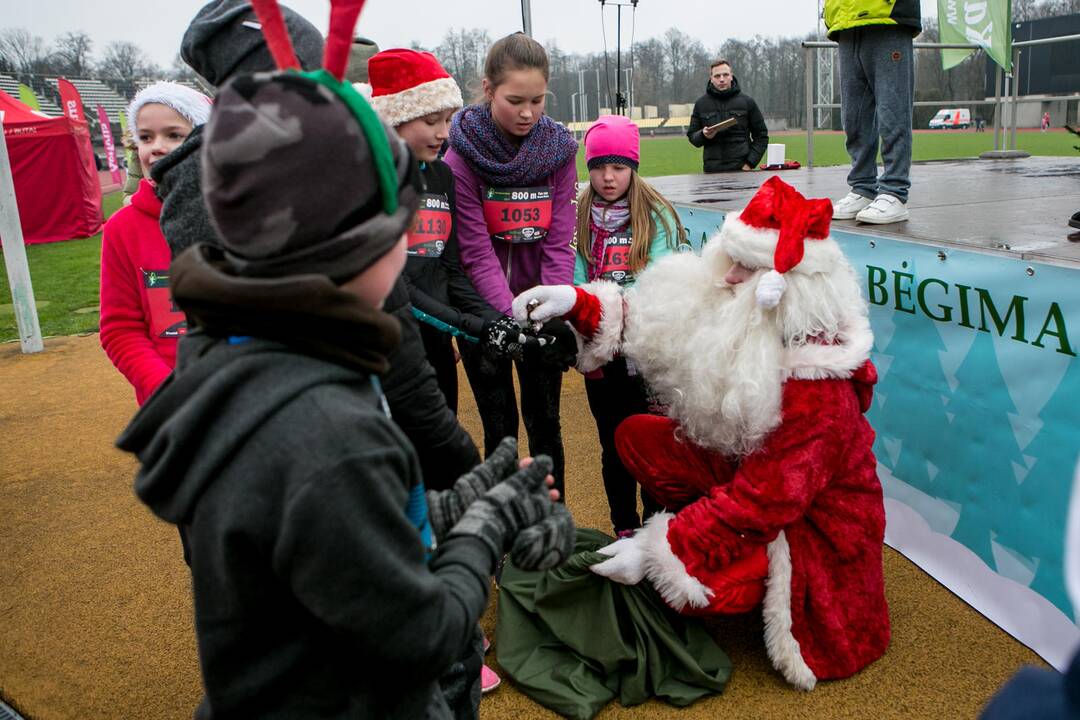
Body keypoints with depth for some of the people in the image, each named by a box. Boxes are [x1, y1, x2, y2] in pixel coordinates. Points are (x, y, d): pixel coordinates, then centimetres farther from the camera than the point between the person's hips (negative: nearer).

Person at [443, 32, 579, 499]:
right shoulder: (462, 155, -12)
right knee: (500, 426, 5)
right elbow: (476, 253, -15)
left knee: (544, 421, 10)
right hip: (484, 311, -2)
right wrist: (514, 316, -25)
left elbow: (558, 243, -6)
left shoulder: (557, 149, -3)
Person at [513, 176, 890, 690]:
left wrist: (658, 552, -29)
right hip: (747, 469, 7)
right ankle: (712, 536, 8)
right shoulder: (738, 321, -11)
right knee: (637, 436, -5)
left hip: (814, 524, -7)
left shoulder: (816, 385, -33)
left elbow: (766, 500, -31)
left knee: (701, 586, -29)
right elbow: (657, 327, -1)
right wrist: (577, 304, -16)